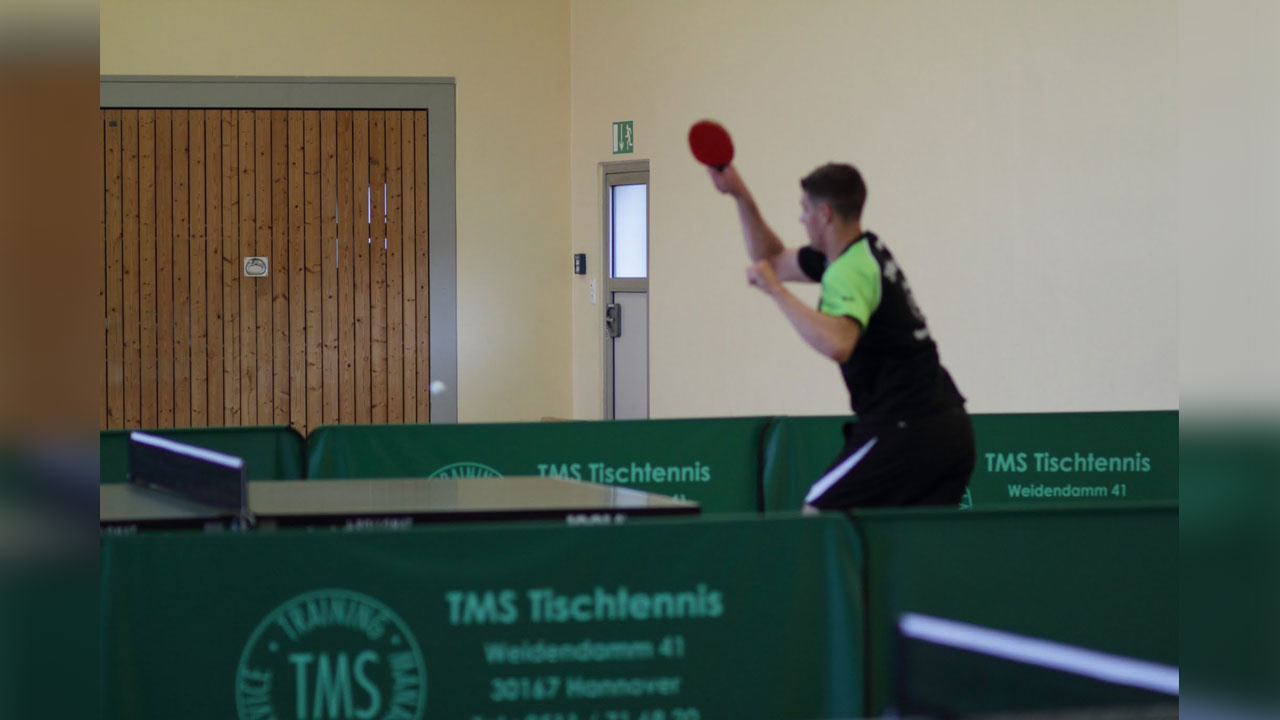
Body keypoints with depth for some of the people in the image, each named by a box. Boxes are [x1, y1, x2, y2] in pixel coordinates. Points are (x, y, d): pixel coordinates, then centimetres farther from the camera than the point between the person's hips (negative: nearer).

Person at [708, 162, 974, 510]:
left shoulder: (849, 272, -15)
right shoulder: (868, 250, 15)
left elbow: (836, 345, -35)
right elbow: (773, 260, 28)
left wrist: (776, 289, -25)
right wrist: (741, 196, 20)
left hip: (905, 427, -10)